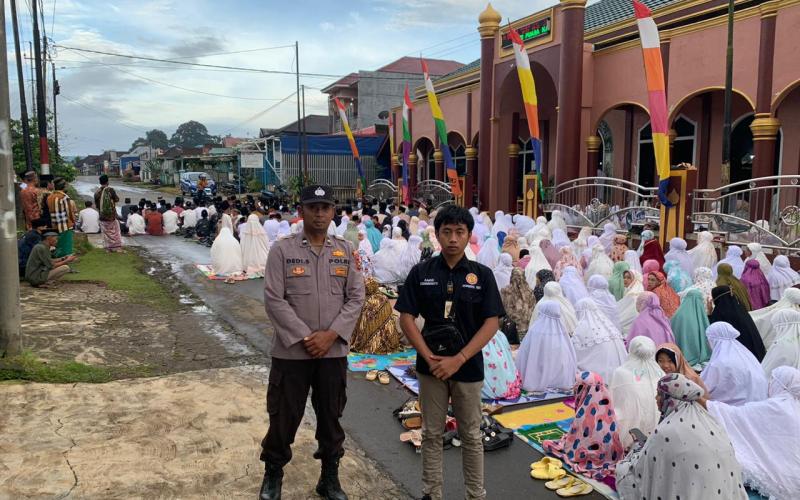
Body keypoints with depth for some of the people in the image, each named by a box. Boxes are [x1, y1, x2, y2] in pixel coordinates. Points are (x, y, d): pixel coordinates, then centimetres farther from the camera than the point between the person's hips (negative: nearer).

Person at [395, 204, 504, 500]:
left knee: (471, 436, 11)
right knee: (432, 434, 12)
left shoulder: (482, 275, -3)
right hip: (430, 367, 1)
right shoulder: (421, 273, -1)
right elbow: (406, 318, -2)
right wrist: (429, 357, -13)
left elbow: (492, 323, -7)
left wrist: (458, 359, -15)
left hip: (468, 368, -1)